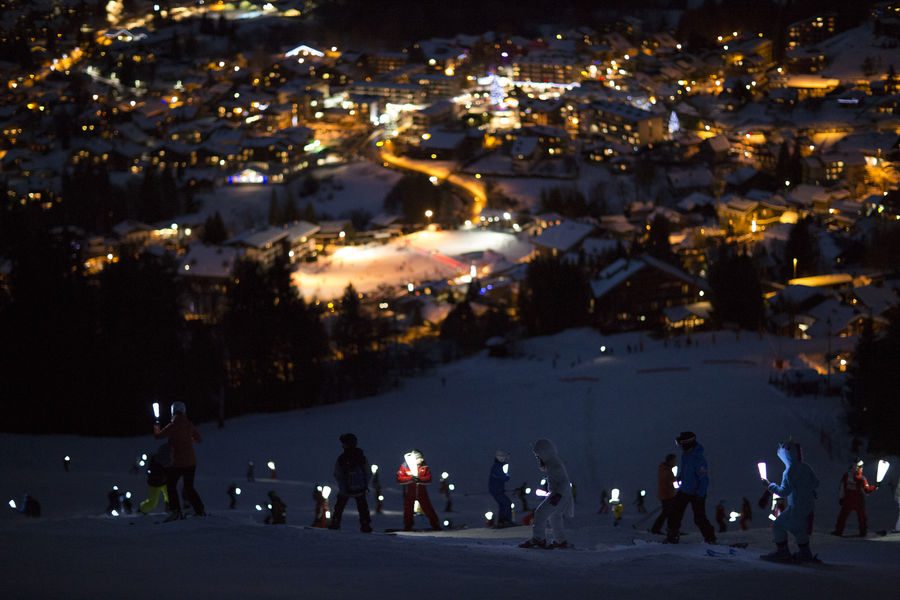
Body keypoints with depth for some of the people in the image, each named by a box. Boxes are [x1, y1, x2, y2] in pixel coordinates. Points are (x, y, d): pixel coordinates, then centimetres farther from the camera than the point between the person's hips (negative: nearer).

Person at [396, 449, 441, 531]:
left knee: (428, 509, 2)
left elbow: (428, 479, -6)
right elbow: (399, 478, -13)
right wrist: (411, 478, -24)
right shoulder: (404, 466, -7)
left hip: (421, 491, 1)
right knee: (408, 510, 2)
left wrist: (419, 479, -24)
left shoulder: (424, 467, -3)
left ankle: (435, 525, 7)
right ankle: (407, 527, 14)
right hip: (409, 492, -1)